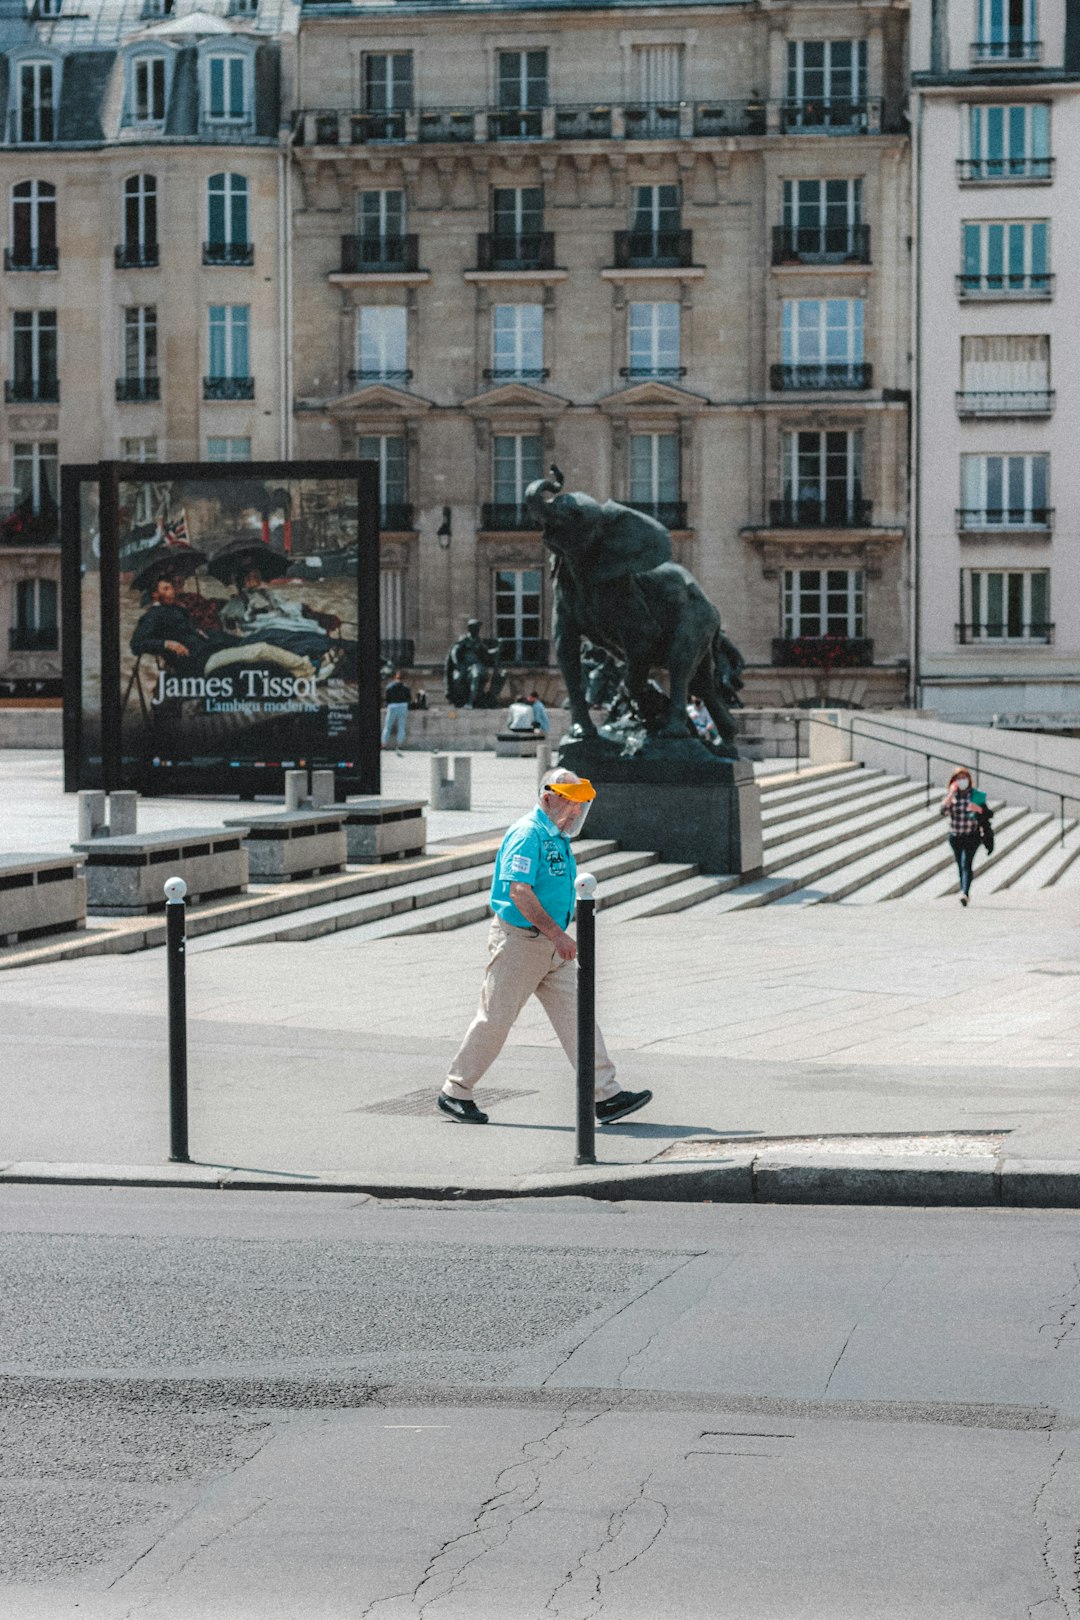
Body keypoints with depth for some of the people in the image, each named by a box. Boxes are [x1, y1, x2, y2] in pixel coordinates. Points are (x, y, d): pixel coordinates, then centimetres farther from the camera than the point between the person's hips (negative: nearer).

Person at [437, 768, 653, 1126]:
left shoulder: (558, 837, 14)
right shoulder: (528, 834, -16)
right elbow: (519, 891, -24)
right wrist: (557, 934, -26)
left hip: (550, 944, 9)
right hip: (518, 940, -9)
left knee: (576, 1014, 0)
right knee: (495, 1019, 0)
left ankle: (606, 1096, -4)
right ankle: (455, 1093, 13)